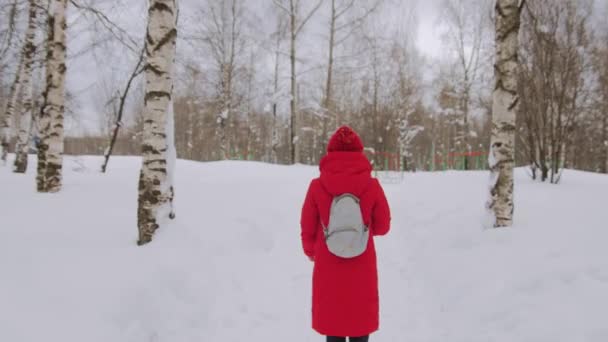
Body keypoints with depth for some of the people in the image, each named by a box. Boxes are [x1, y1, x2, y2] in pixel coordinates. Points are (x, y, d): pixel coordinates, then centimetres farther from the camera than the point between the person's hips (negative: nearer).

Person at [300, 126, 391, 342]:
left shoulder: (317, 186, -11)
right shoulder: (372, 185, -10)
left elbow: (307, 228, 0)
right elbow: (382, 226, 1)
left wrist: (311, 252, 20)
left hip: (328, 268, 0)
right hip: (362, 268, 0)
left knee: (332, 318, 13)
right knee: (360, 319, 14)